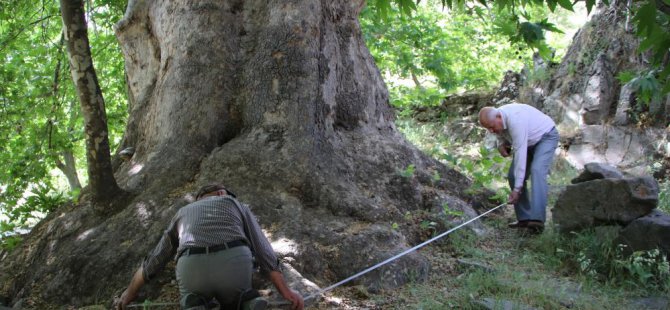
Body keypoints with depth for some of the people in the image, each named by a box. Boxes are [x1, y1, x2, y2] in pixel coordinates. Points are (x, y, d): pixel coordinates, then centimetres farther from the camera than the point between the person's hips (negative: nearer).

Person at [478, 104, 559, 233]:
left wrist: (517, 189, -40)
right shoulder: (495, 120, -12)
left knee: (537, 171, -29)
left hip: (546, 136, -9)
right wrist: (501, 145, -14)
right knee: (513, 176, -3)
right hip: (529, 142, 9)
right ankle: (524, 218, 2)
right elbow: (501, 135, 13)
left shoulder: (515, 121, -39)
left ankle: (537, 219, -39)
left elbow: (520, 155, -40)